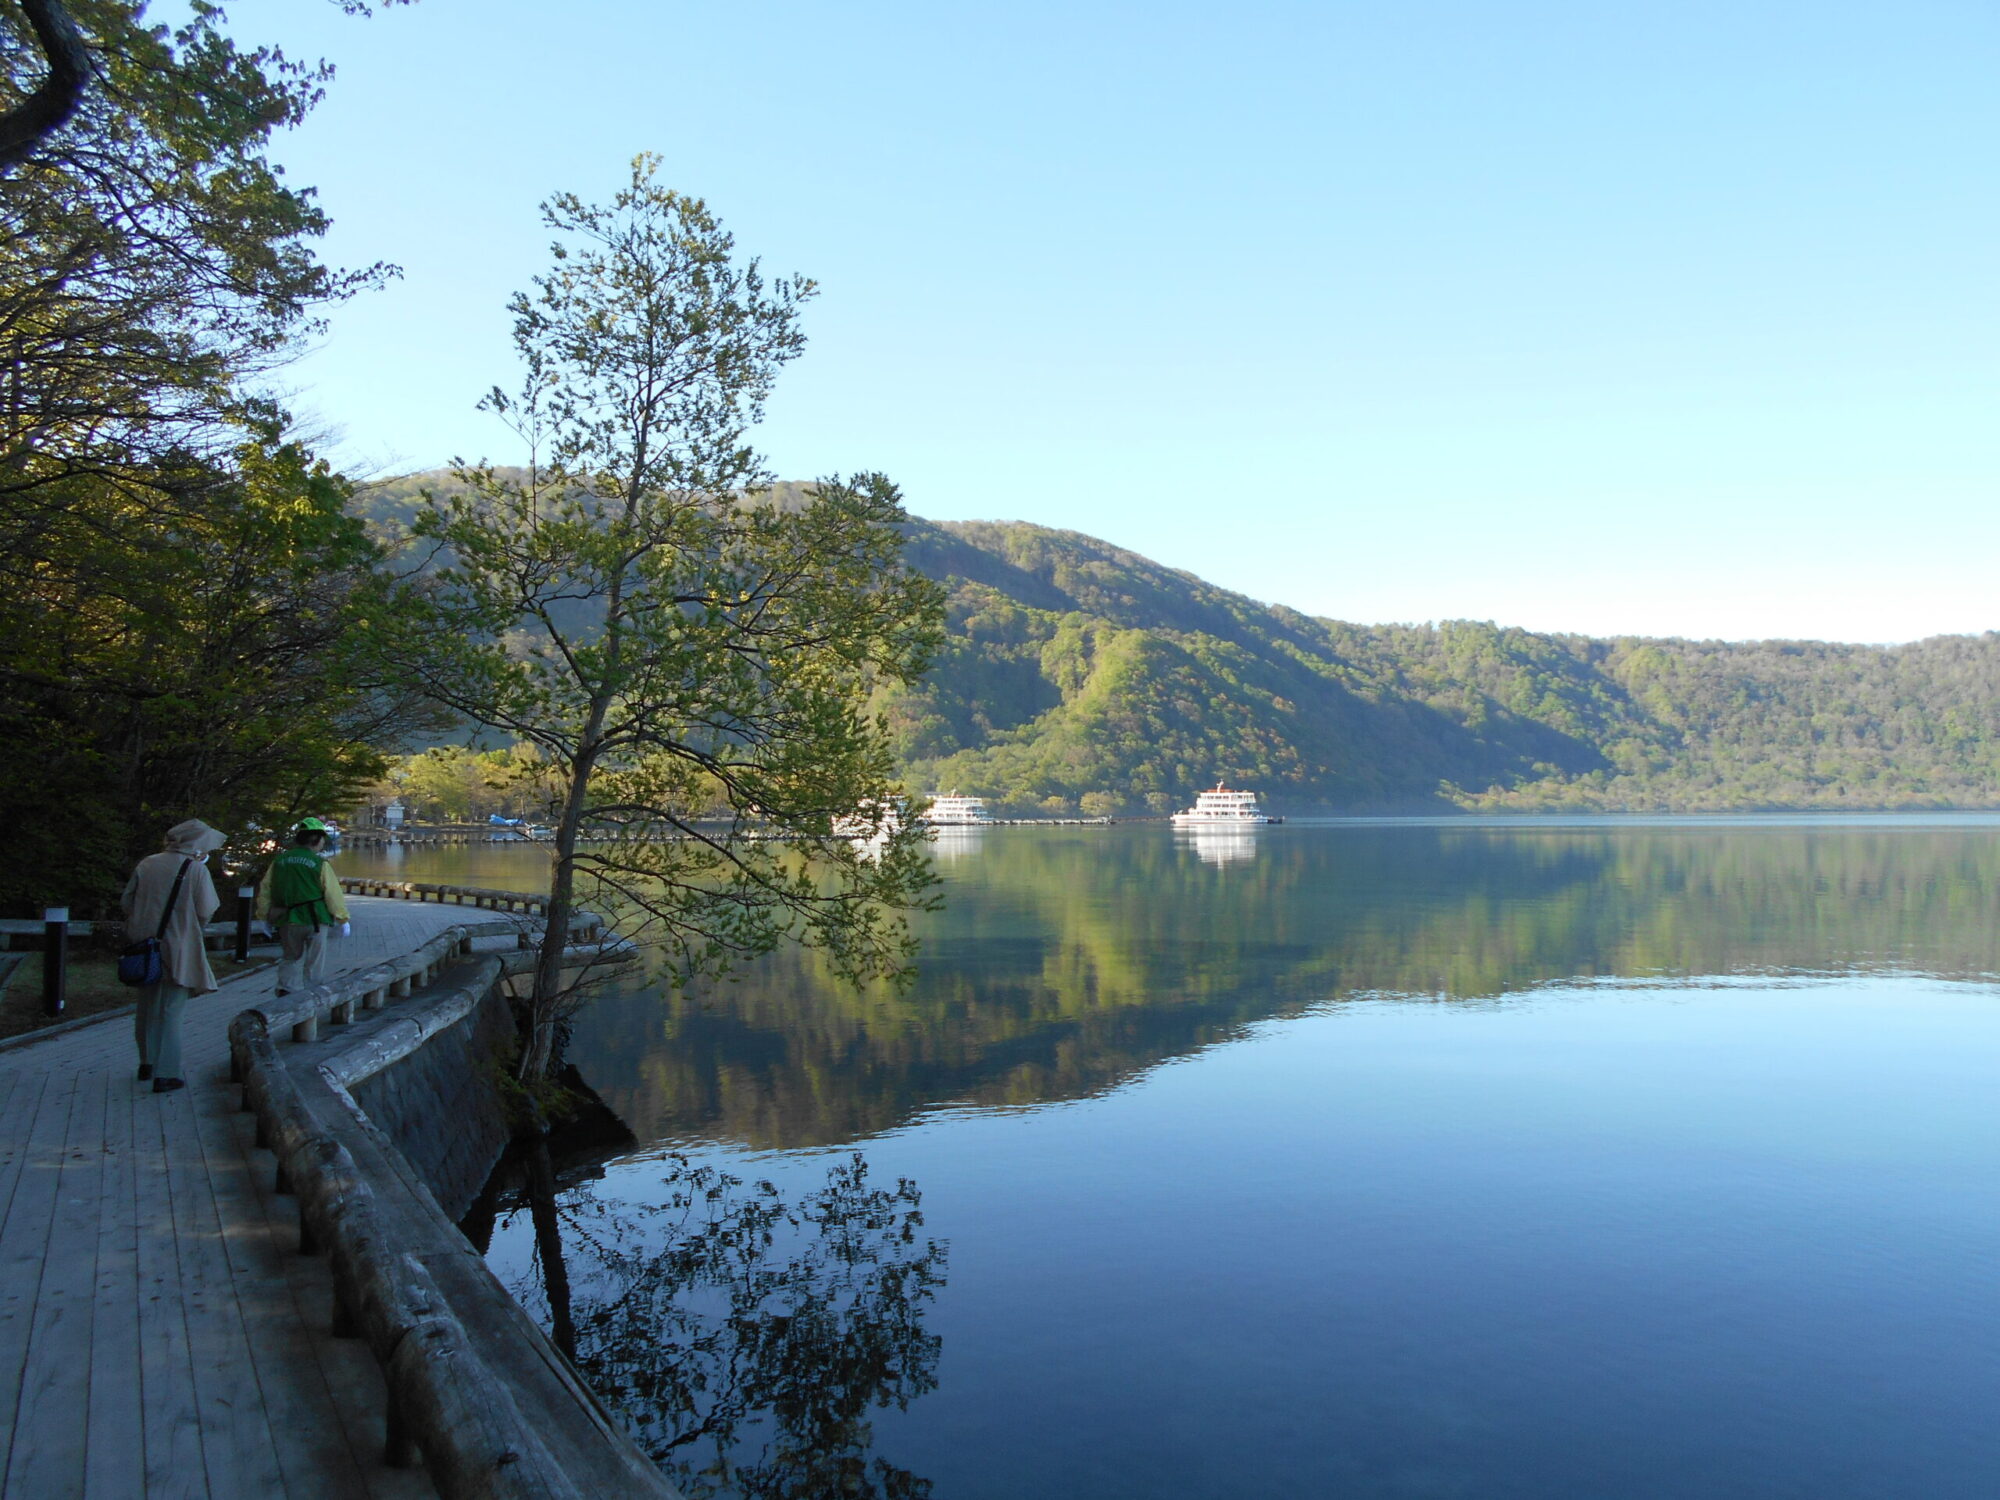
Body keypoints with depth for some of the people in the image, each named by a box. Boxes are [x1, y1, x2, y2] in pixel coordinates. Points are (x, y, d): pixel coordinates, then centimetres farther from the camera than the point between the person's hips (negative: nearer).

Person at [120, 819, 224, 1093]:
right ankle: (165, 1075, 0)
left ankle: (147, 1063, 30)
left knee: (147, 1006, 19)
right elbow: (206, 911, -11)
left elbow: (126, 901, 6)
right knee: (170, 1011, 1)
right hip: (178, 949, -5)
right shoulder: (196, 870, -11)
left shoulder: (147, 864, 3)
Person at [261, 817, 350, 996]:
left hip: (287, 920, 4)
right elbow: (333, 894, -8)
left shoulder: (279, 861, 6)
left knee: (291, 959, 17)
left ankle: (286, 989, 5)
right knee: (314, 962, 6)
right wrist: (343, 920, 1)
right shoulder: (320, 864, -9)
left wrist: (267, 917, 18)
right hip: (314, 920, -4)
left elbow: (266, 890, 9)